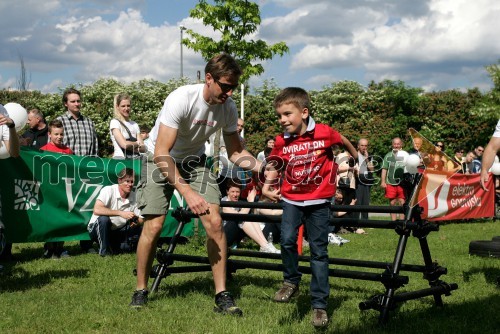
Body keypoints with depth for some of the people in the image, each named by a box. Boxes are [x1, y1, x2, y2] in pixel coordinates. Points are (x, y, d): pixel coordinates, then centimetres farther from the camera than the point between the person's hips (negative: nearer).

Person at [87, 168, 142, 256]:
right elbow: (97, 210, -35)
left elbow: (140, 219, -1)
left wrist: (136, 222, -26)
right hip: (97, 229, -4)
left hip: (117, 232, 5)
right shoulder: (108, 190, -21)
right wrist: (120, 213, -38)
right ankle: (104, 250, -15)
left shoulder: (134, 197, -6)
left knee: (140, 230, -15)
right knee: (104, 219, -35)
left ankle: (114, 247, 0)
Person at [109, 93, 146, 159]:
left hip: (135, 158, 4)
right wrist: (137, 144, 4)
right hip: (120, 158, -4)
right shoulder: (114, 122, 0)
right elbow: (124, 144, -12)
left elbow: (143, 148, 8)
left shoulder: (134, 125, 15)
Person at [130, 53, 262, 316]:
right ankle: (140, 291, 10)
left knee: (215, 222, -12)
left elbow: (235, 153, -2)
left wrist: (264, 168, -21)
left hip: (194, 161, 4)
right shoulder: (181, 99, -32)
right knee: (153, 226, -12)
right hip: (161, 161, -4)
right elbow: (162, 154, -35)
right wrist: (188, 193, -43)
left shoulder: (228, 108, -16)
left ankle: (222, 296, -3)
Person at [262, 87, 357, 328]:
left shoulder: (324, 133, -15)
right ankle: (291, 282, 10)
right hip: (292, 199, 2)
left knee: (319, 252, 2)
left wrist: (358, 159, 23)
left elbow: (344, 141, 6)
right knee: (287, 239, -18)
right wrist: (267, 187, -11)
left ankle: (319, 305, 11)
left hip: (319, 200, -2)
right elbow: (273, 168, 7)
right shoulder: (281, 142, -8)